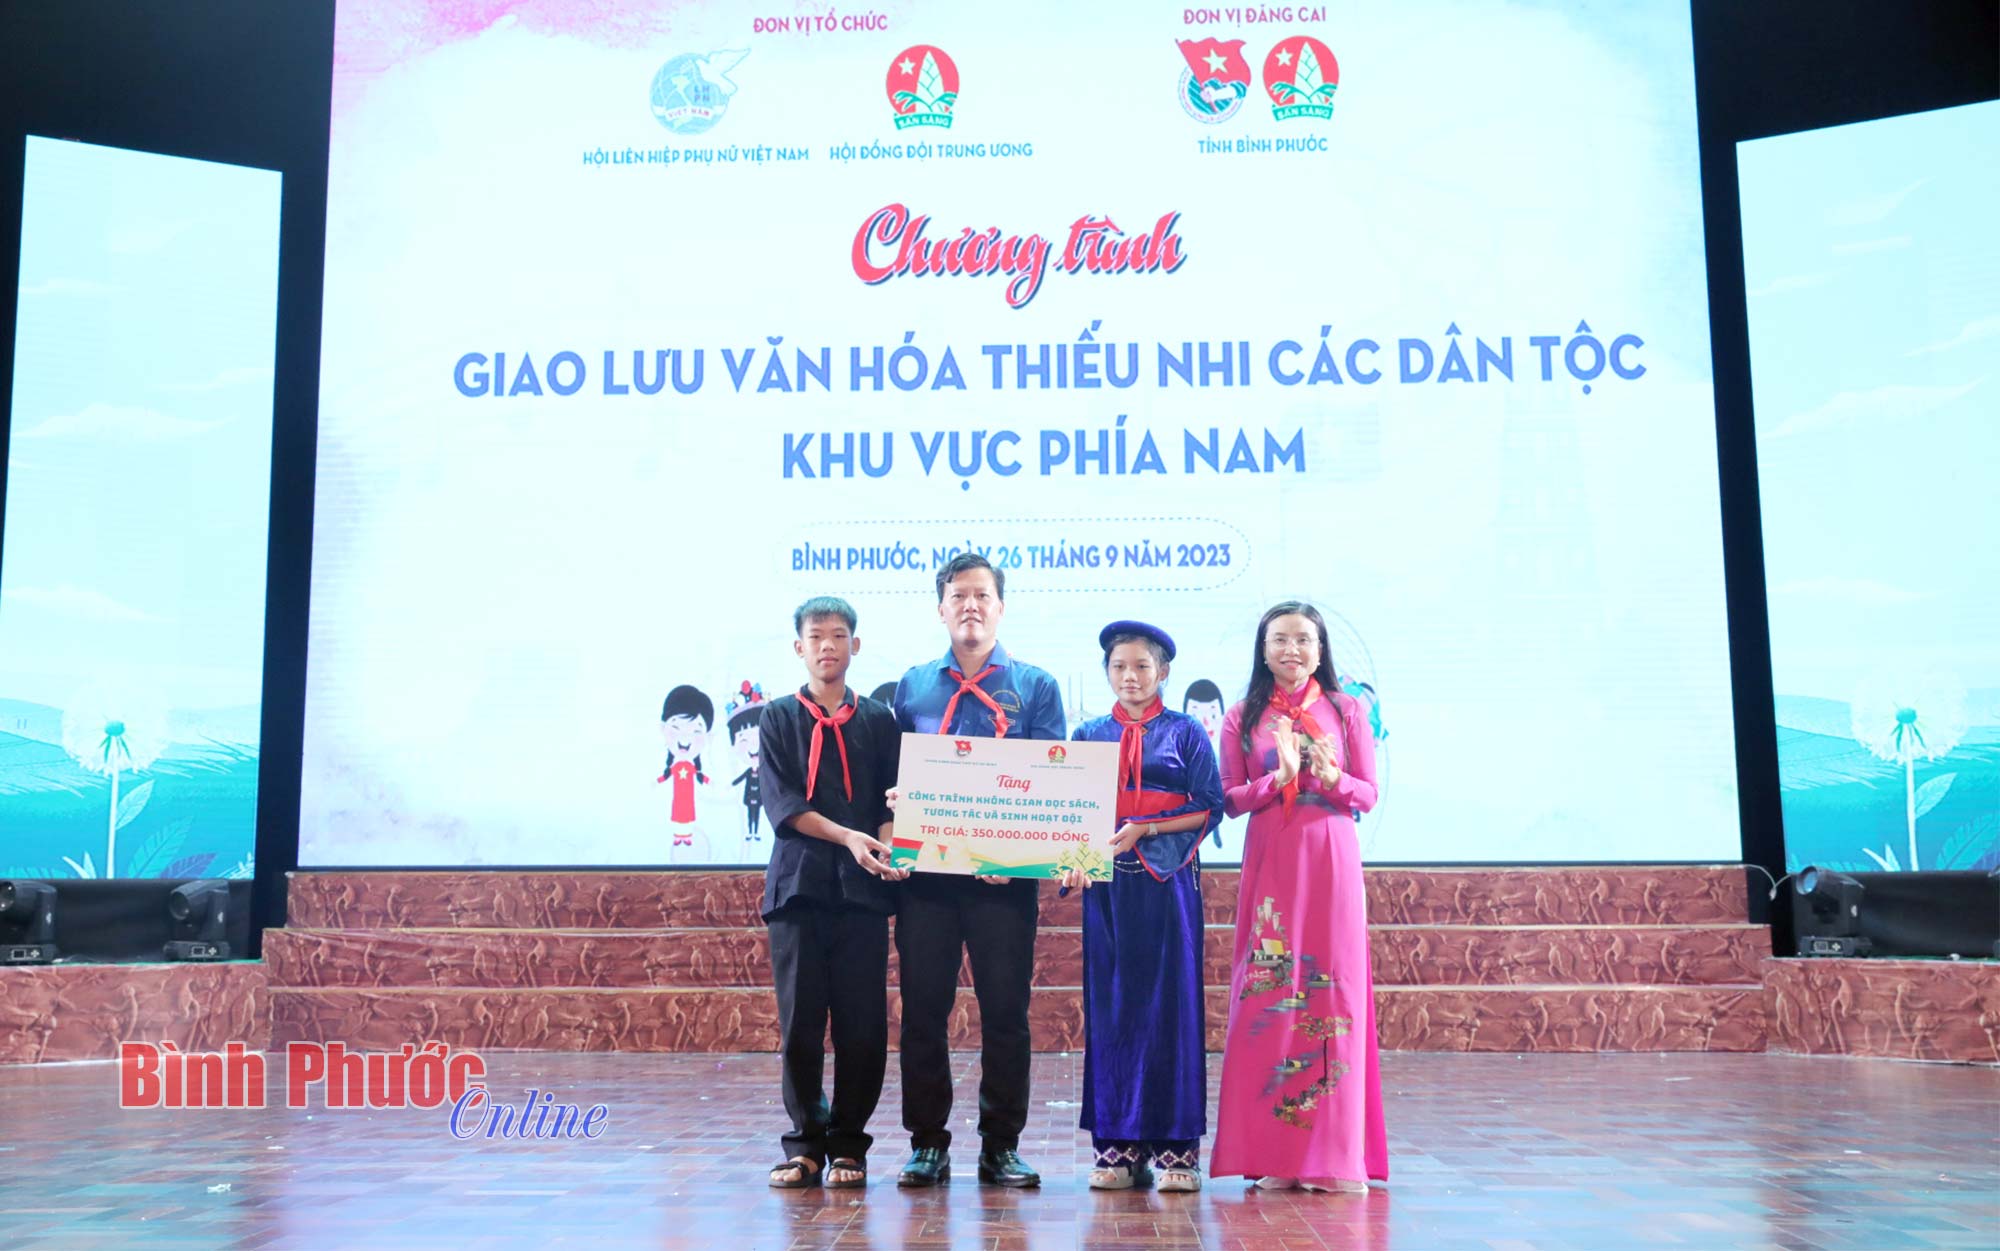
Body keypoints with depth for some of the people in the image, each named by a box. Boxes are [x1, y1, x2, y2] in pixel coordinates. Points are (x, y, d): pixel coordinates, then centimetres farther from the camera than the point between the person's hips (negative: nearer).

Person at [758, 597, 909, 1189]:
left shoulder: (879, 720, 13)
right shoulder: (779, 717, 10)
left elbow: (892, 802, 8)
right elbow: (781, 802, -1)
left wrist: (886, 848, -14)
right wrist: (846, 836, -14)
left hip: (863, 883, 1)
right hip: (798, 879, 0)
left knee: (862, 1021, -1)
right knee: (799, 1018, -1)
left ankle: (848, 1143, 11)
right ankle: (804, 1142, 10)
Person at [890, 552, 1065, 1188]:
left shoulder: (1035, 686, 8)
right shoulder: (912, 686, 14)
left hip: (1005, 873, -1)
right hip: (925, 869, 2)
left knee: (1006, 1009, 2)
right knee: (923, 1006, 3)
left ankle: (1002, 1146, 12)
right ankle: (927, 1143, 14)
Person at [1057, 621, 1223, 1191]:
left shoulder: (1185, 733, 5)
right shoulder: (1090, 734, 12)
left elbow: (1211, 808, -1)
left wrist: (1144, 829, -11)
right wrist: (1075, 859, -11)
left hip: (1168, 882, -2)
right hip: (1106, 882, 2)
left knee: (1170, 1005, -1)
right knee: (1110, 1006, 2)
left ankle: (1175, 1145, 5)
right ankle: (1117, 1145, 8)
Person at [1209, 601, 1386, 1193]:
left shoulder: (1346, 711, 8)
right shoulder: (1242, 718, 8)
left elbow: (1369, 795, 6)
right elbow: (1229, 799, 3)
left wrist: (1332, 778, -13)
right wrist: (1279, 778, -13)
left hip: (1331, 862, 0)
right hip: (1269, 865, 0)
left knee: (1334, 993, -3)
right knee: (1267, 994, -3)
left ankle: (1334, 1152, 6)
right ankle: (1273, 1154, 4)